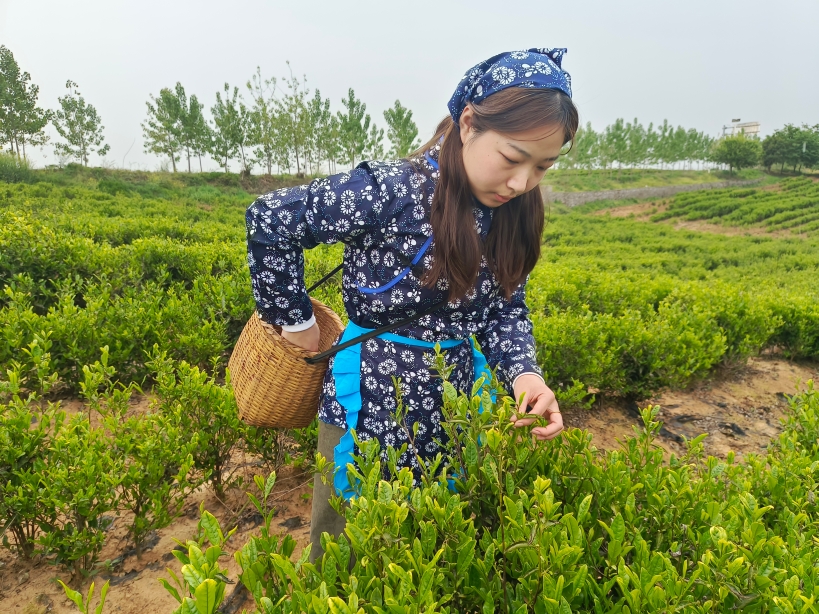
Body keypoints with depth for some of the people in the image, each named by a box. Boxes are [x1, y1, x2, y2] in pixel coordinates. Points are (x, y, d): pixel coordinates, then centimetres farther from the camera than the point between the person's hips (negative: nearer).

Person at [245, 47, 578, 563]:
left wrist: (524, 373, -16)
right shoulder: (392, 193, -24)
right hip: (373, 406, -5)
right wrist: (295, 319, -11)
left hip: (461, 403, 6)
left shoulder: (512, 214, -4)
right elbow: (270, 219, -17)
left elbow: (506, 310, 2)